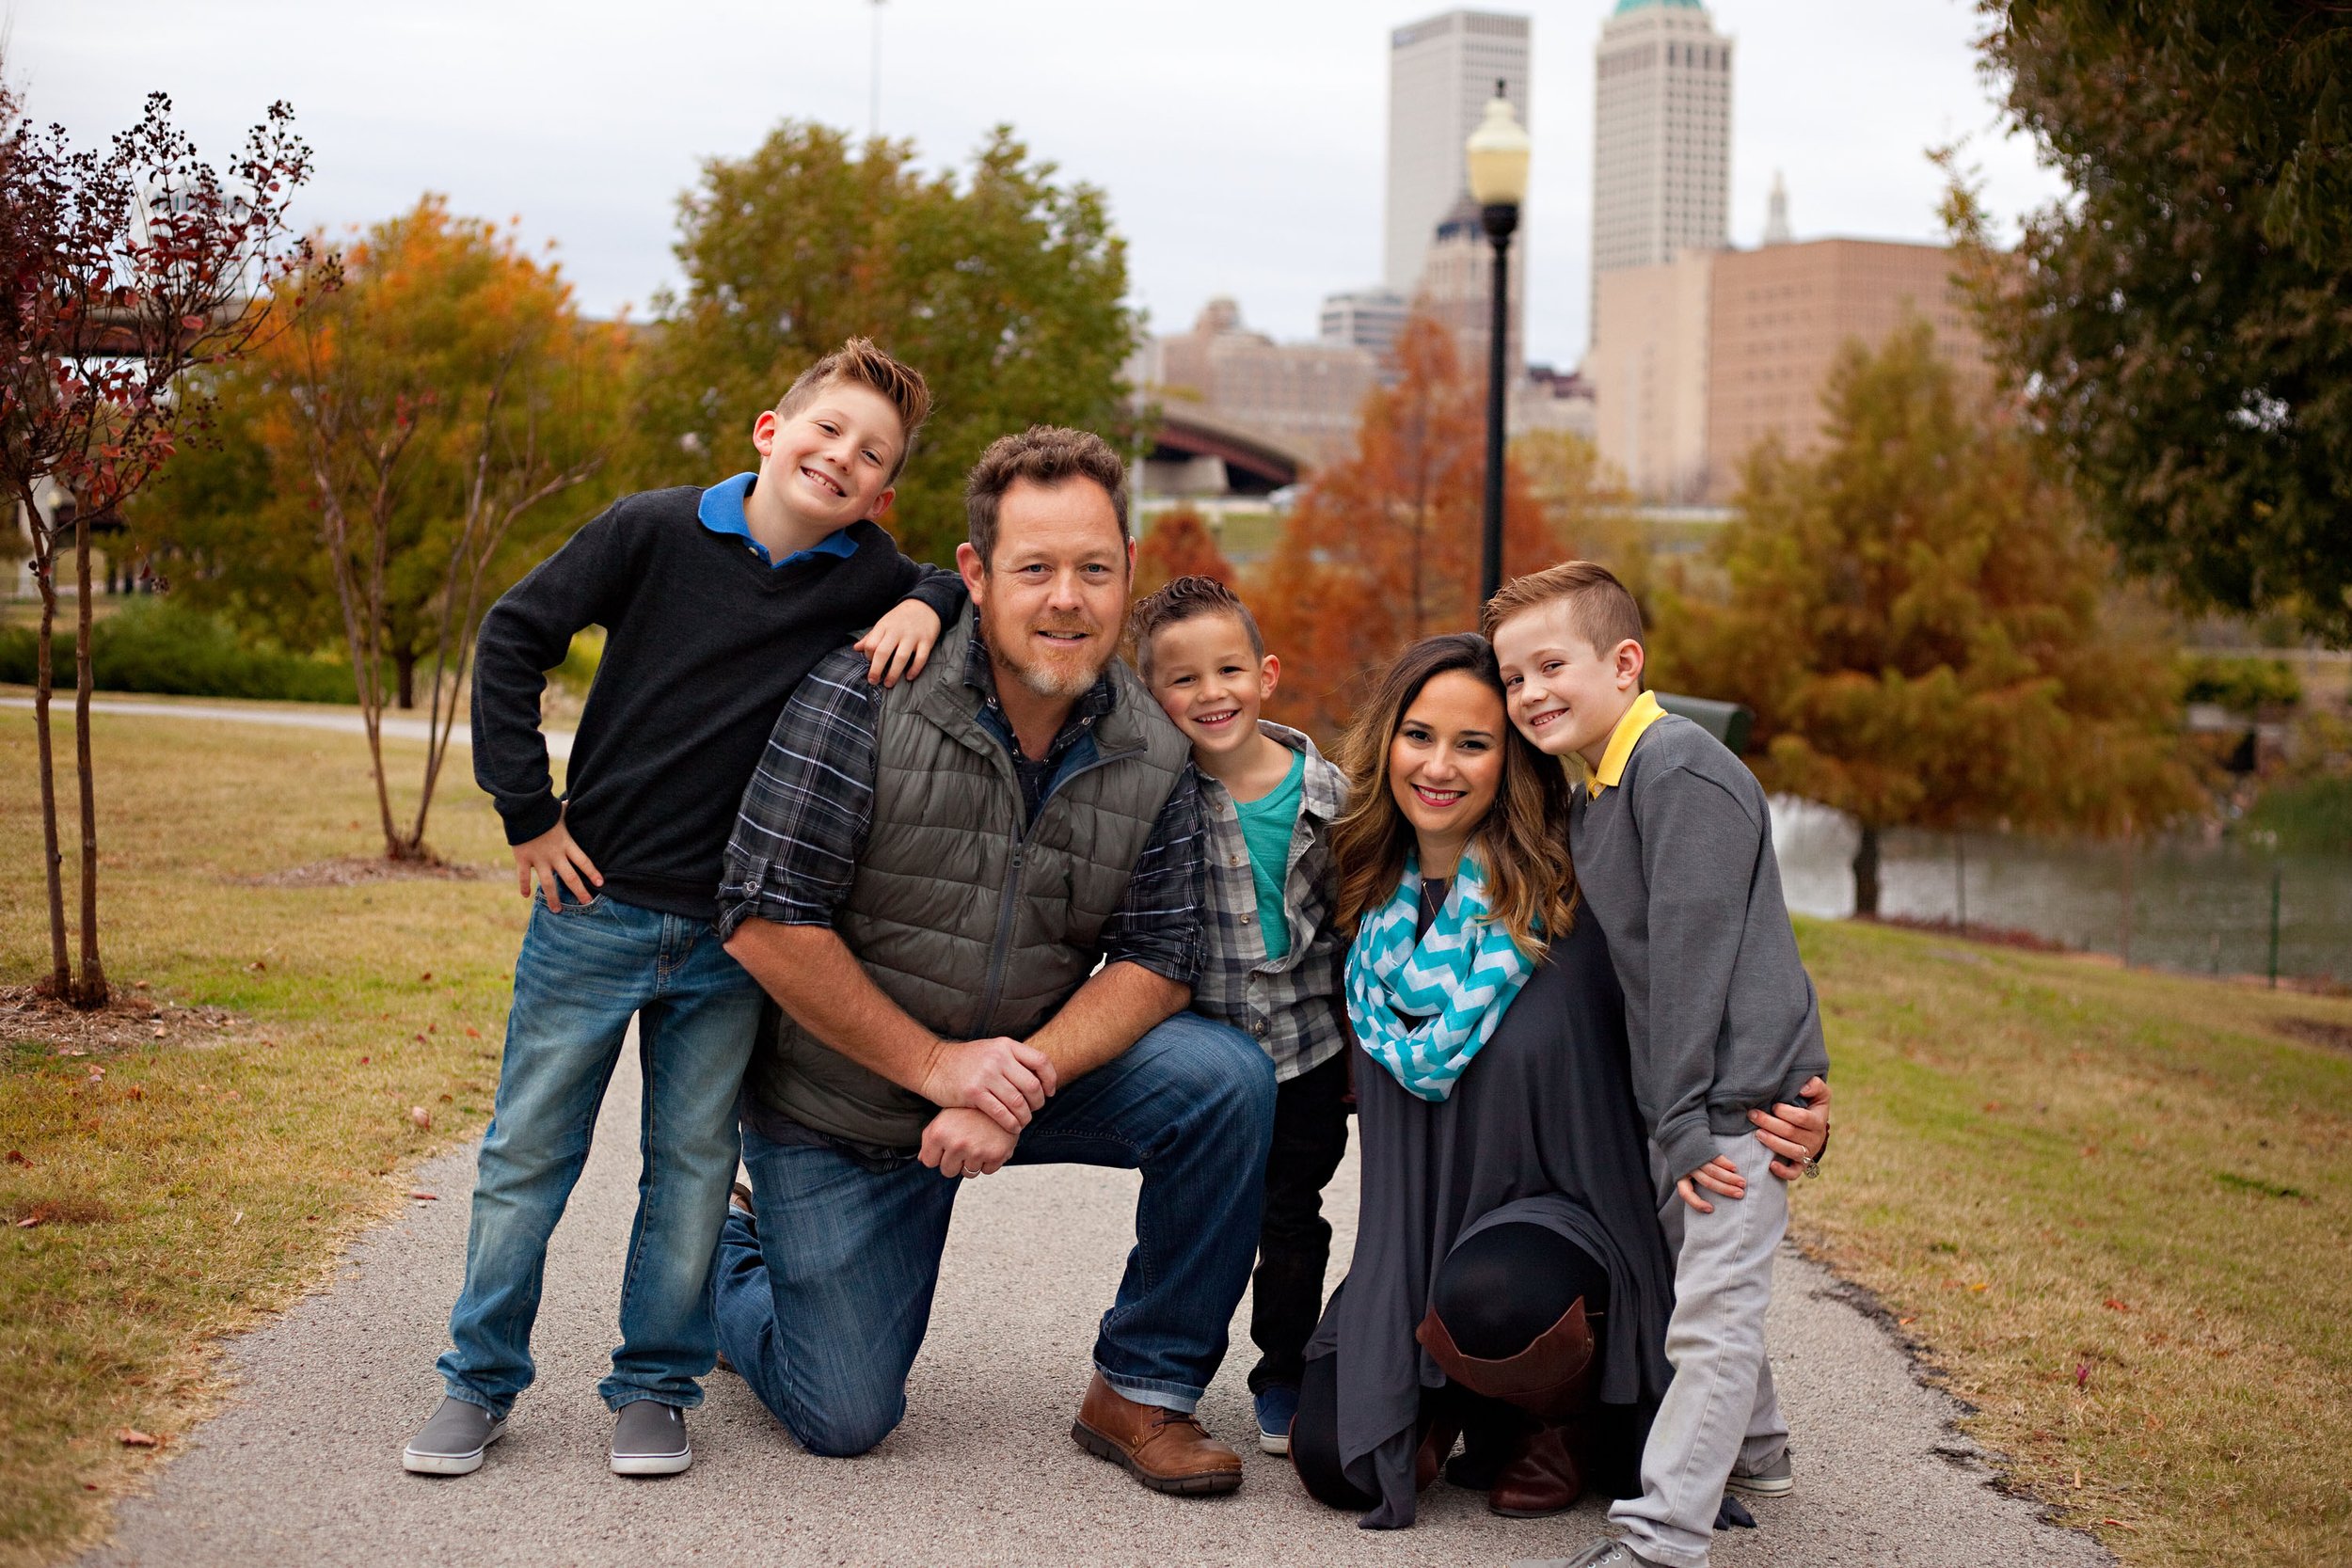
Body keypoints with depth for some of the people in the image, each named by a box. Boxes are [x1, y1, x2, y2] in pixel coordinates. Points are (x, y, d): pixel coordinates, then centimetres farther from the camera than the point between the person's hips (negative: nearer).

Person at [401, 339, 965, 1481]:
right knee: (527, 1149, 6)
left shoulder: (864, 578, -1)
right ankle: (479, 1380, 19)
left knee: (694, 1162, 8)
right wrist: (526, 814, -5)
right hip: (594, 904, -2)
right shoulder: (655, 531, -8)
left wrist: (929, 604, -8)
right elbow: (514, 635, -2)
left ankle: (655, 1385, 22)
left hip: (729, 936, 2)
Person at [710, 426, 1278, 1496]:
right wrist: (935, 1064, -22)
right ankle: (732, 1253, 34)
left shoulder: (1154, 756, -8)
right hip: (839, 1107, -3)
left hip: (1029, 1071, 3)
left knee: (1228, 1081, -22)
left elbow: (1155, 962, -7)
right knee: (843, 1421, 0)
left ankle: (1142, 1393, -5)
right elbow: (766, 922, -21)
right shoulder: (866, 696, -21)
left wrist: (1027, 1077, -24)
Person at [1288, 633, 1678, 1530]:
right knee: (1334, 1463, -14)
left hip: (1562, 1214, -4)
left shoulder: (1555, 893, -10)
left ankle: (1566, 1421, -3)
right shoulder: (1378, 893, 5)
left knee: (1486, 1297, -38)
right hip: (1415, 1242, 4)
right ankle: (1443, 1399, 21)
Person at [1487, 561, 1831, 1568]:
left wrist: (1685, 1119, -20)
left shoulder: (1682, 770, -16)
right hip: (1692, 1104, 10)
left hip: (1740, 1094, -10)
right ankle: (1754, 1449, 42)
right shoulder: (1591, 801, 16)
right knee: (1707, 1291, 22)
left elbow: (1692, 955, -19)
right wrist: (1672, 1123, 13)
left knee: (1709, 1314, -10)